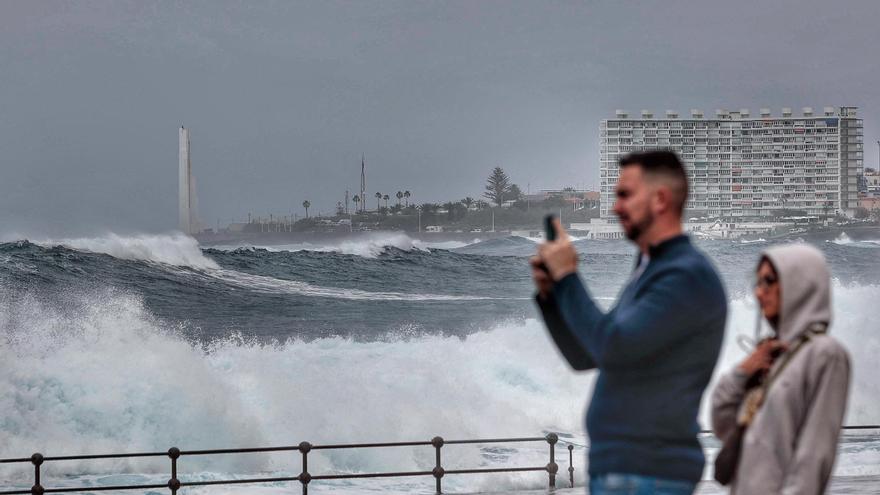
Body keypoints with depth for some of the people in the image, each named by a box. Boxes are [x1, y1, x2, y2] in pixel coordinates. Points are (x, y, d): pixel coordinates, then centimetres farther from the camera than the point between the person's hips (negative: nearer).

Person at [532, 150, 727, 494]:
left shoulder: (688, 276, -14)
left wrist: (567, 277, -11)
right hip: (617, 466, 10)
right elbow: (584, 356, 21)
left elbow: (612, 347, -22)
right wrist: (550, 292, 6)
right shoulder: (648, 271, 18)